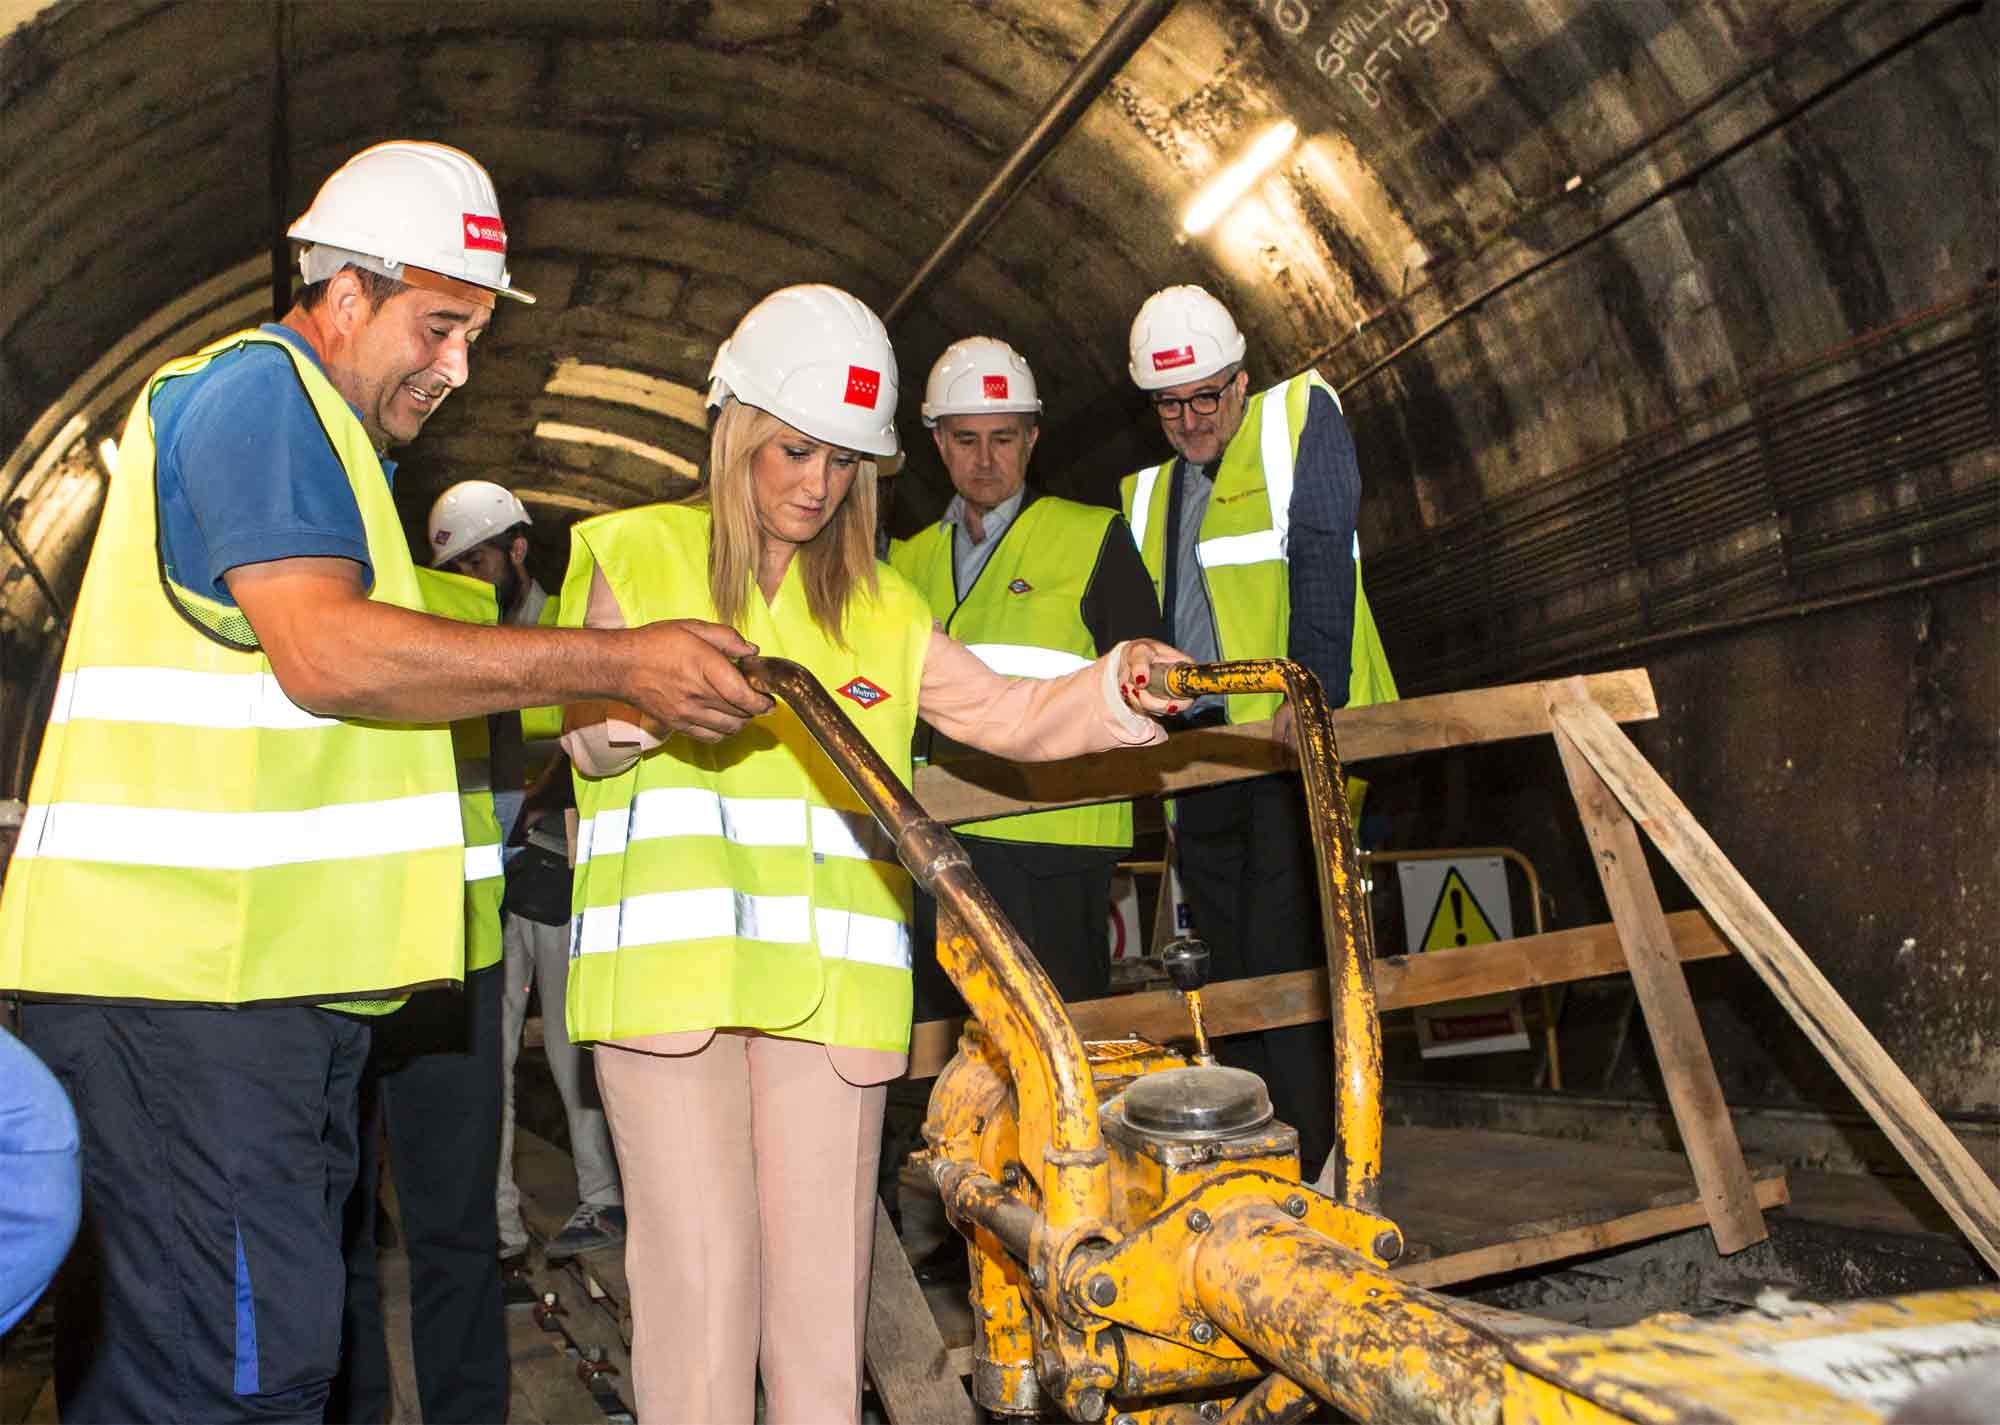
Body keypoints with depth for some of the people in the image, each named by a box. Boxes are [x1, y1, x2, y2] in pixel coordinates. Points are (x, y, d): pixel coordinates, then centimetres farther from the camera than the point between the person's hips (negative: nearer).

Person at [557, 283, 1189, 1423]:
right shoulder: (636, 555, 11)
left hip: (832, 977, 3)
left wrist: (1116, 690, -9)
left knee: (823, 1278, 2)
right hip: (666, 959, -2)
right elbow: (588, 739, 4)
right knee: (700, 1273, -4)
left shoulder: (877, 607, 19)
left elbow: (1016, 718, 10)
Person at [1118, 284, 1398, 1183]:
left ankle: (1314, 1170, -3)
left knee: (1285, 957, -12)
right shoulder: (1147, 496, 21)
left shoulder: (1298, 417, 2)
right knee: (1233, 971, 10)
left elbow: (1323, 560, -11)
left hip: (1297, 735, -6)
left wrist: (1313, 686, -23)